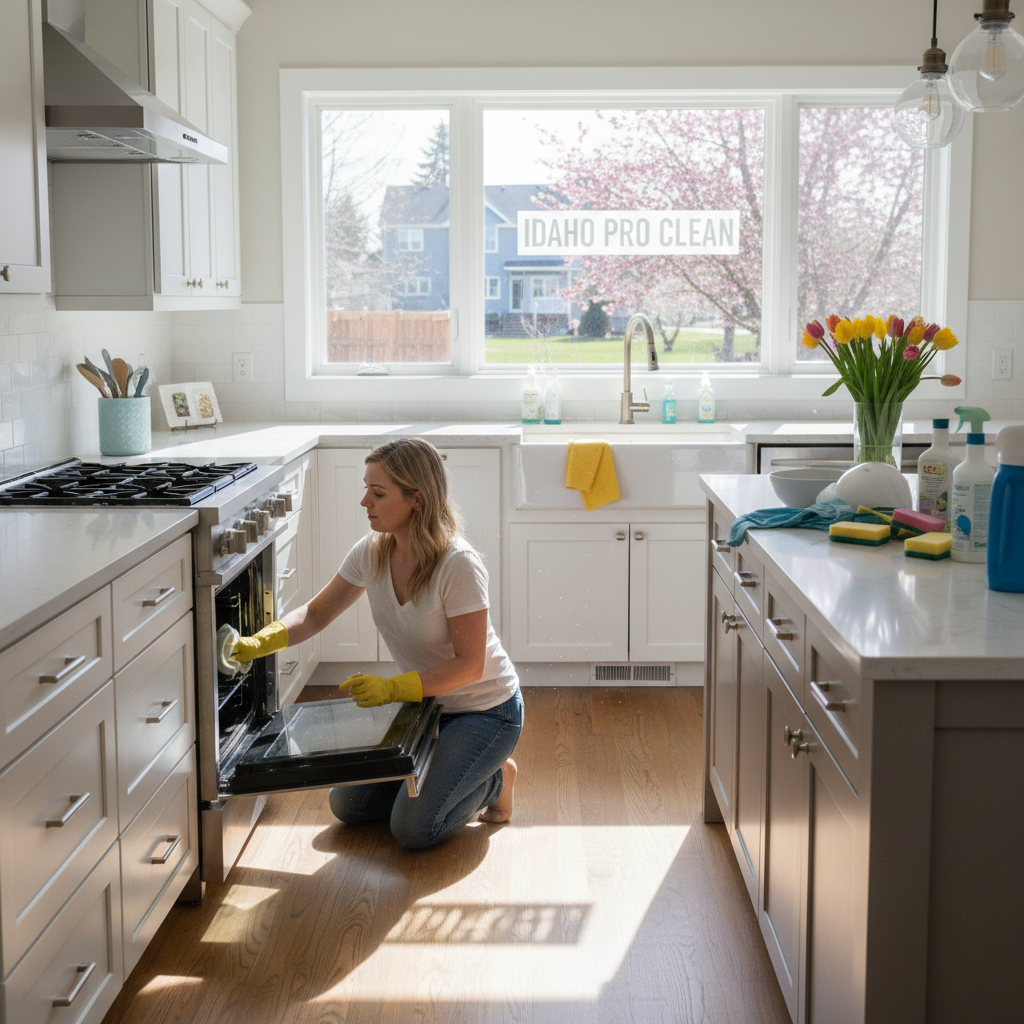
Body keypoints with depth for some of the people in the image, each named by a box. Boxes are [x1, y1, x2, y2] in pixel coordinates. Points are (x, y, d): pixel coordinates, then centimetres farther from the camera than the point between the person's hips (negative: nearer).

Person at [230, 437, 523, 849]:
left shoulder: (458, 565, -28)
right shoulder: (372, 553, -8)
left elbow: (469, 664, -25)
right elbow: (316, 613, 2)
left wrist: (393, 688, -34)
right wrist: (259, 642, -16)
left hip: (485, 710, -7)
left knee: (413, 828, -17)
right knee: (347, 805, 3)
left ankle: (494, 779, 10)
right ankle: (442, 773, 22)